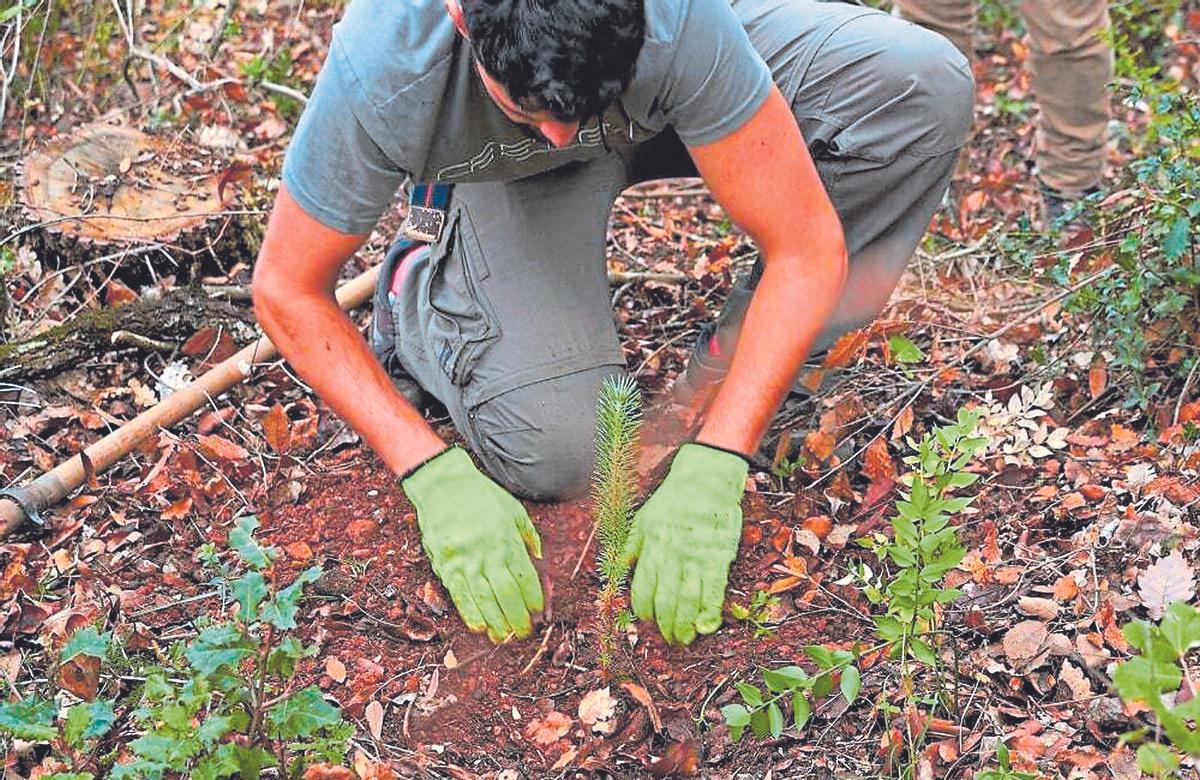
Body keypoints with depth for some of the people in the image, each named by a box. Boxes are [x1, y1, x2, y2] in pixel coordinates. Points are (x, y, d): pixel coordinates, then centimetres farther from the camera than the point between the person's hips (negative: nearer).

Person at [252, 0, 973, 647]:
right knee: (548, 454, -25)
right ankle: (421, 289, 8)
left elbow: (807, 249, -33)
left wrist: (710, 473, -39)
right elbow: (286, 290, -25)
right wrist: (435, 476, -33)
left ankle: (741, 357, -6)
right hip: (498, 169, -1)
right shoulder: (382, 67, -38)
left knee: (926, 83, -25)